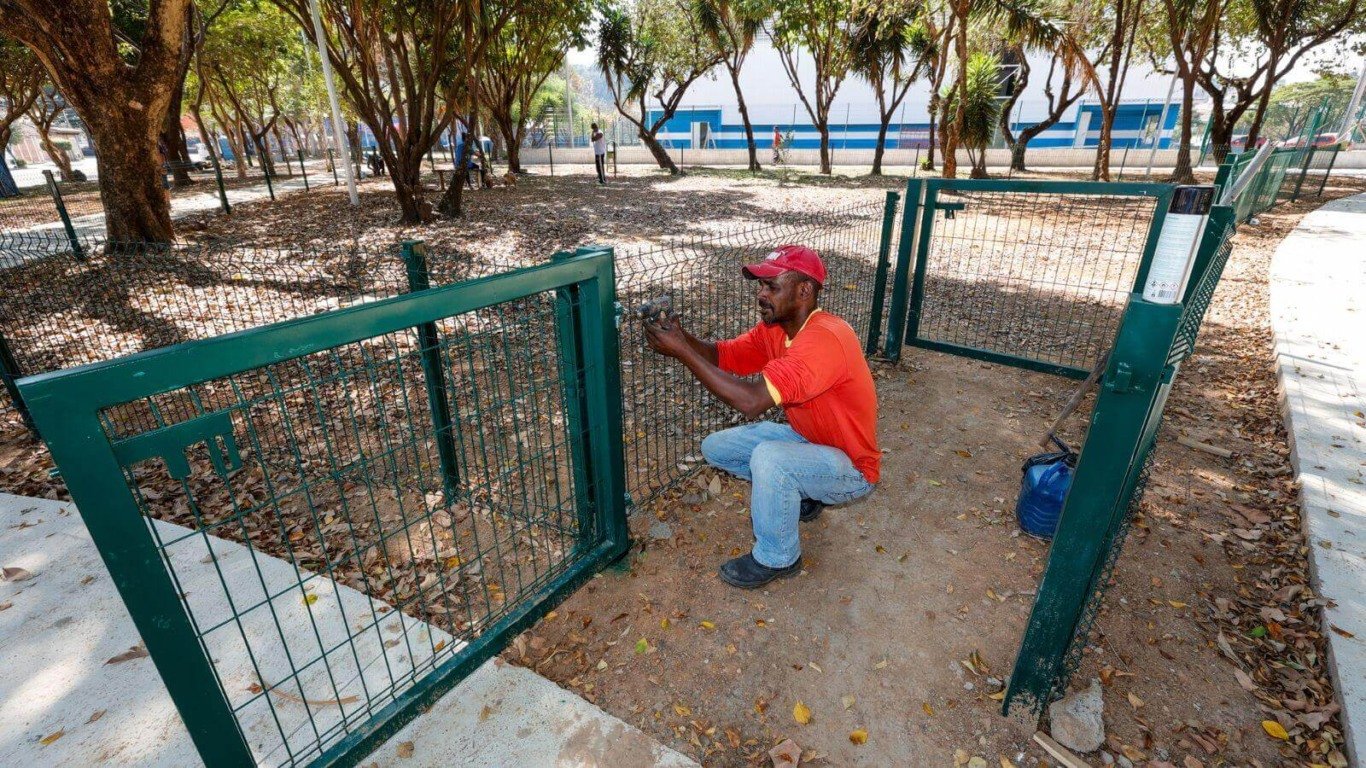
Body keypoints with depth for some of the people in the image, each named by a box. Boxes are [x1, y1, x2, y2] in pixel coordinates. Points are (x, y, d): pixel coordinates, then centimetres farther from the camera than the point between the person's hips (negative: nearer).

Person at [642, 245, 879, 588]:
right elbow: (723, 355, -5)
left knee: (767, 457, -35)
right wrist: (679, 336, -26)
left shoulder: (824, 338, -33)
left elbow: (751, 401, -41)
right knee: (715, 447, 2)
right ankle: (798, 496, 18)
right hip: (807, 439, 8)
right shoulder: (775, 327, -5)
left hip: (851, 469, -8)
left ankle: (778, 558, -8)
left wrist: (681, 351, -36)